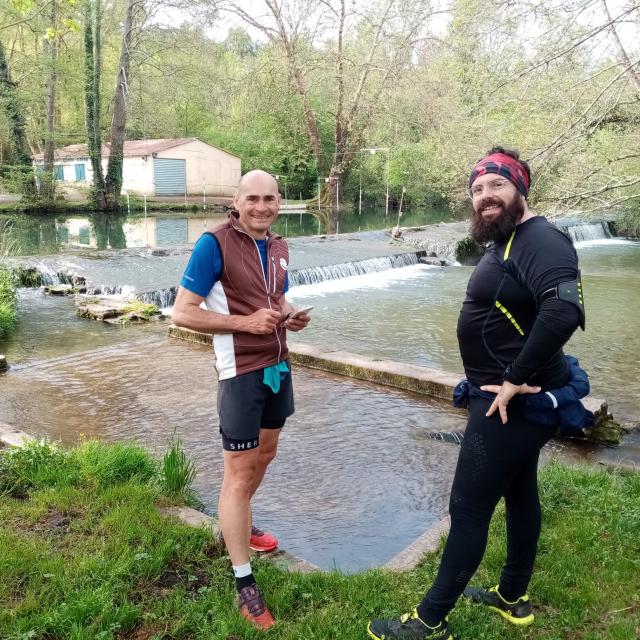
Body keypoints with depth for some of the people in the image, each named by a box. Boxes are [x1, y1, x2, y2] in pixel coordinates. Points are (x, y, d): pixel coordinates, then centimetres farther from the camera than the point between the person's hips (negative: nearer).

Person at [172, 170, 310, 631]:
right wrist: (244, 322, -25)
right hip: (241, 372, -8)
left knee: (265, 453, 22)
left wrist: (291, 316, -2)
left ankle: (238, 525, 47)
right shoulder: (215, 244, -16)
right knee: (239, 473, 0)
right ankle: (244, 584, 11)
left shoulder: (279, 248, 6)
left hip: (278, 366, 8)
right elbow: (182, 312, -18)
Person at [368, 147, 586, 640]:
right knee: (519, 493, 21)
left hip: (513, 401, -11)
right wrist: (512, 380, 7)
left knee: (469, 508, -1)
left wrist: (517, 379, -29)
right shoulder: (506, 243, 12)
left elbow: (564, 310, -37)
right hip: (511, 397, 11)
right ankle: (513, 597, 40)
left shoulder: (540, 241, -21)